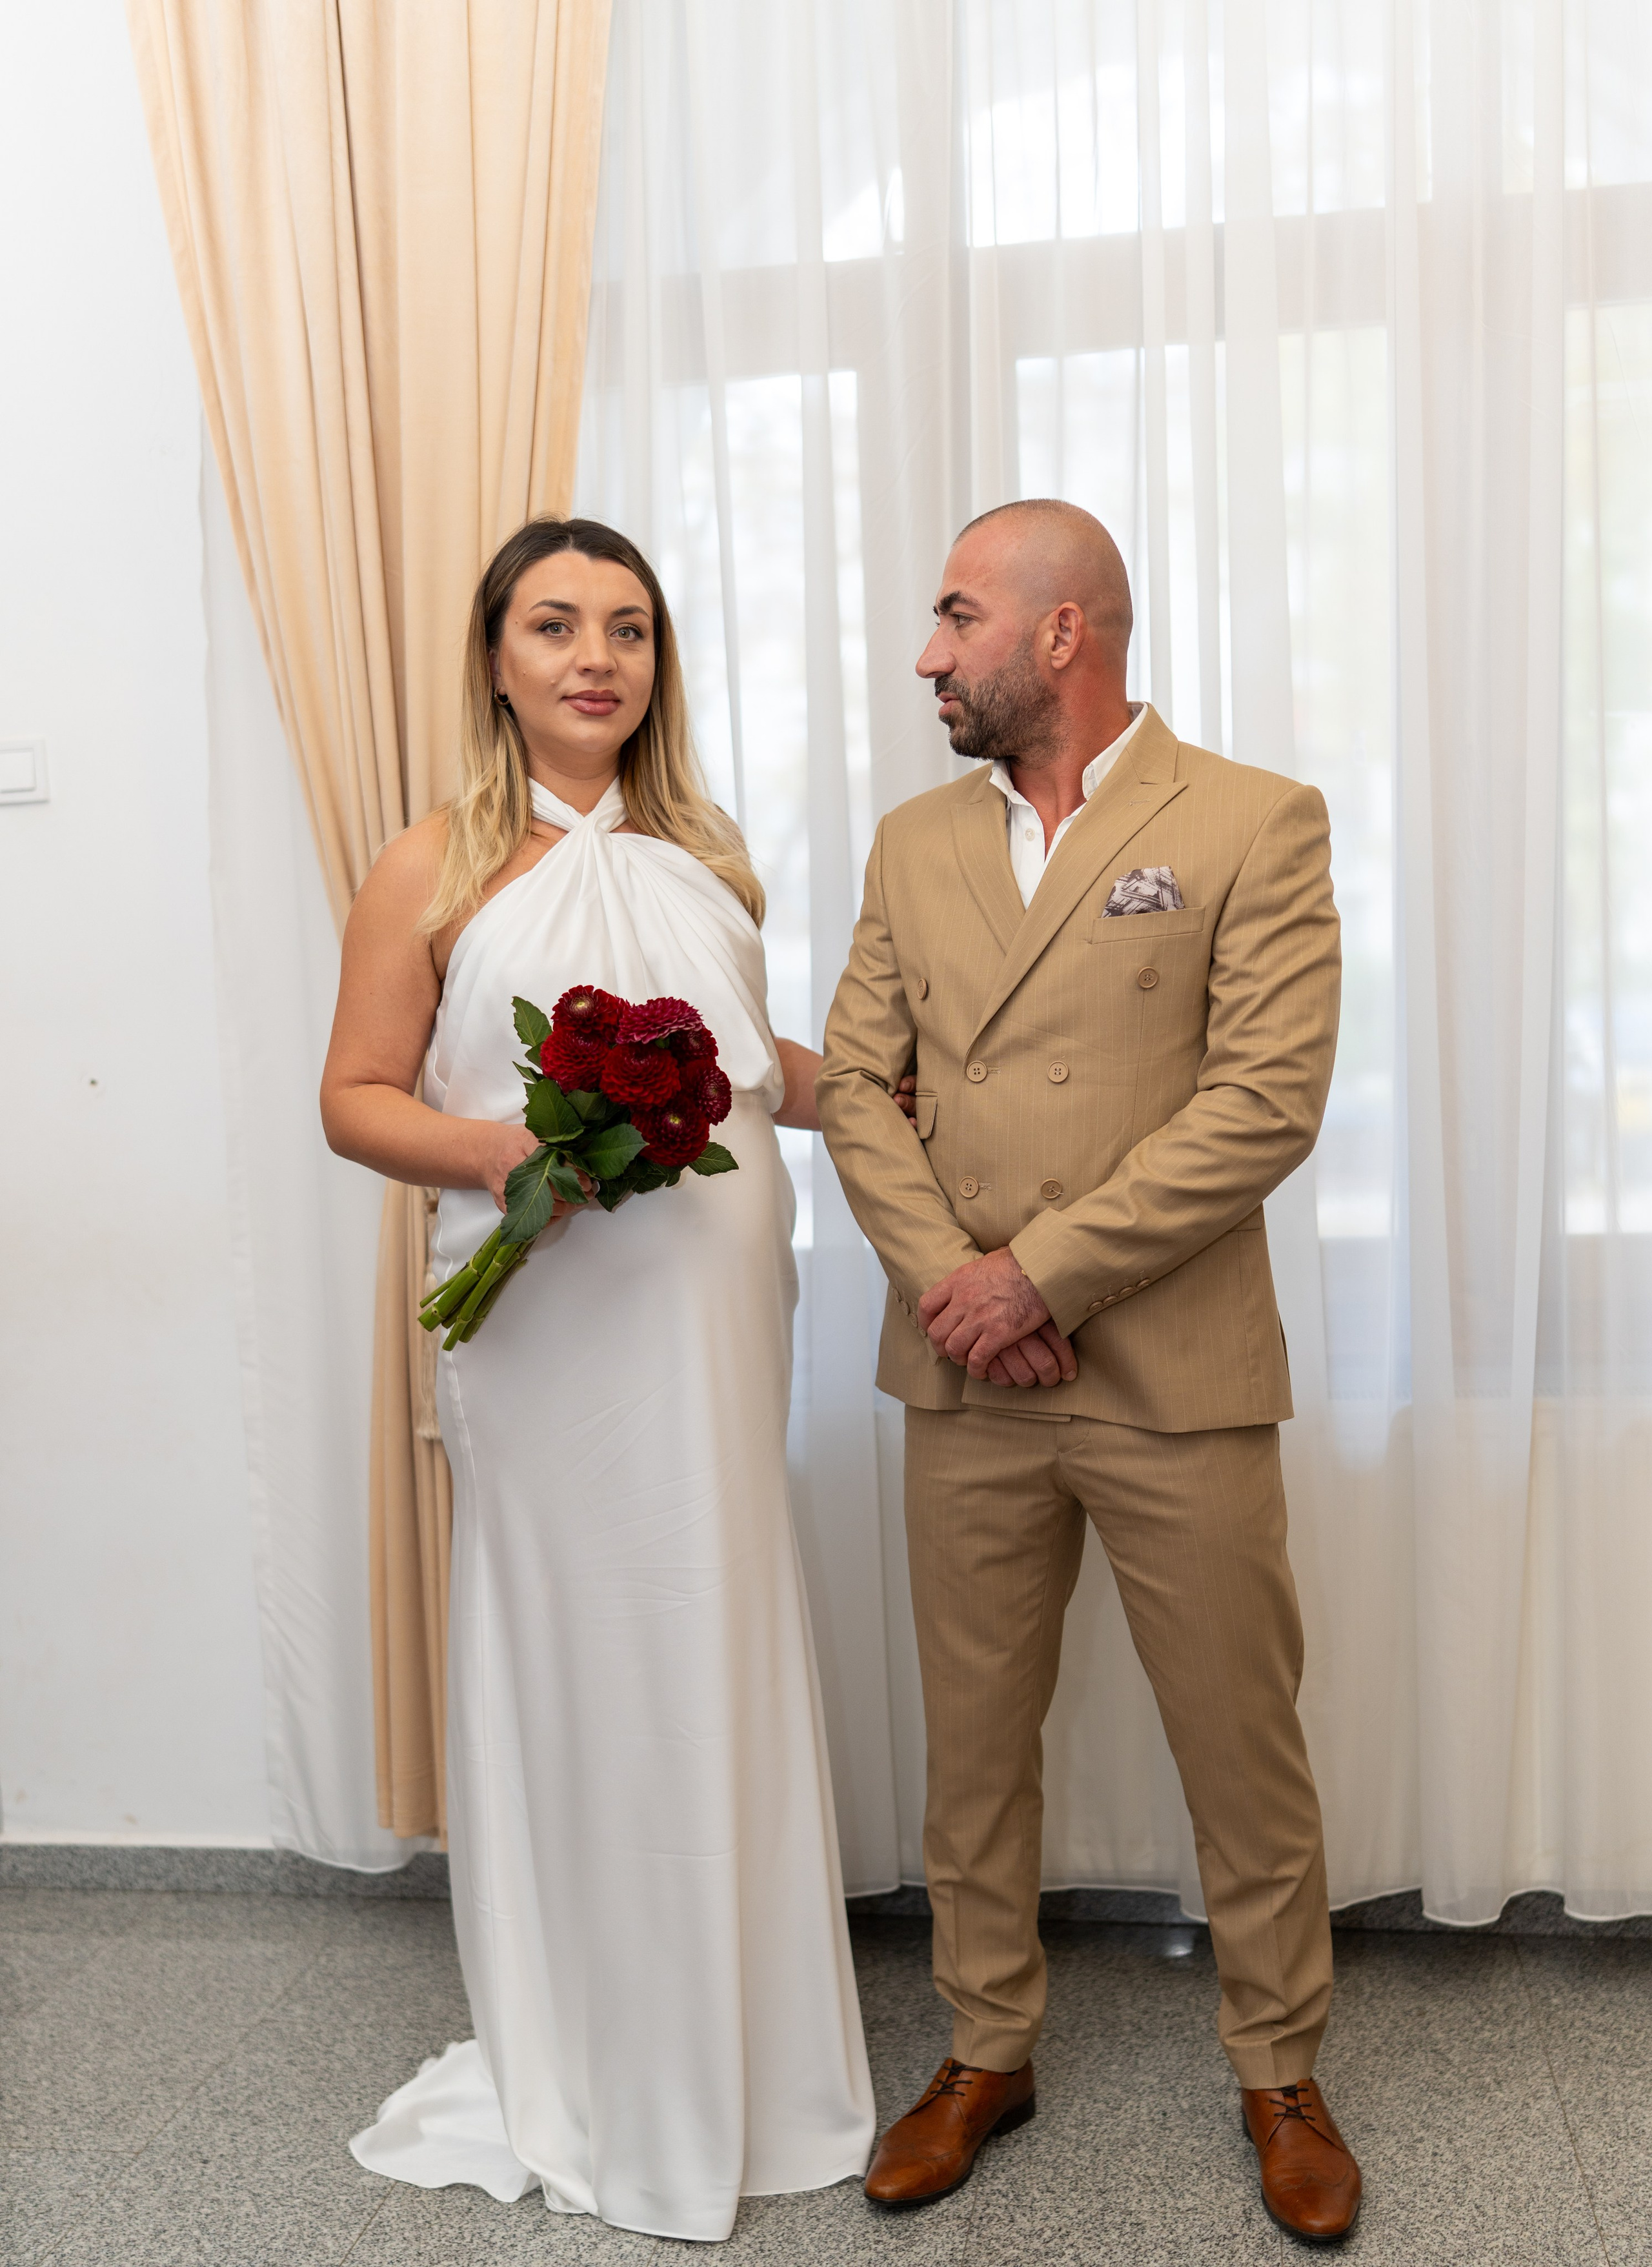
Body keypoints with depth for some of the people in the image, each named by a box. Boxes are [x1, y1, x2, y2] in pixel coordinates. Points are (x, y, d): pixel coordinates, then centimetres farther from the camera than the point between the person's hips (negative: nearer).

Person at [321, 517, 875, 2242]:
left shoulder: (704, 853, 12)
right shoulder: (434, 869, -2)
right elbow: (357, 1099, -4)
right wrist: (505, 1150, -20)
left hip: (713, 1309, 5)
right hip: (552, 1316, -4)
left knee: (723, 1658, 11)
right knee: (575, 1659, 4)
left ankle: (737, 2047, 31)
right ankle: (585, 2072, 25)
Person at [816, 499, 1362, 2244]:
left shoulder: (1254, 825, -5)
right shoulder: (915, 843, 10)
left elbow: (1266, 1103, -13)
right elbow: (855, 1082, 5)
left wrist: (1040, 1269, -16)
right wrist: (945, 1279, -10)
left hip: (1177, 1379, -3)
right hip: (962, 1383, 4)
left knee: (1242, 1747, 9)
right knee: (973, 1737, 14)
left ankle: (1279, 2072, 32)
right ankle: (987, 2052, 34)